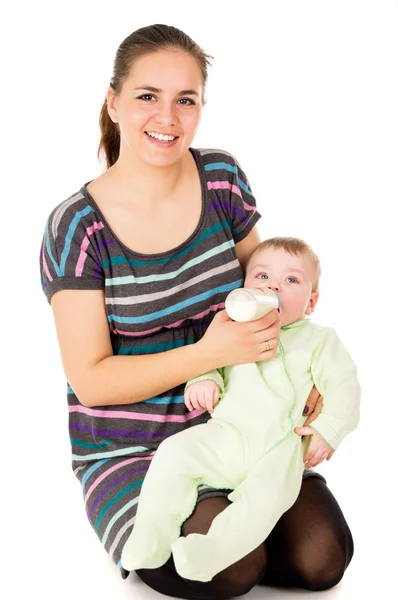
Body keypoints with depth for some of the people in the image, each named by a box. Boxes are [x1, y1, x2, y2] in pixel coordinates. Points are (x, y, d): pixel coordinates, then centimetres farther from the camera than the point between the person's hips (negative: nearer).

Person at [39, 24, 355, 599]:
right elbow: (90, 379, -14)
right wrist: (211, 353, -25)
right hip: (131, 449, -4)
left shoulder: (222, 178, -2)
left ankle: (219, 516, 13)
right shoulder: (77, 226, -13)